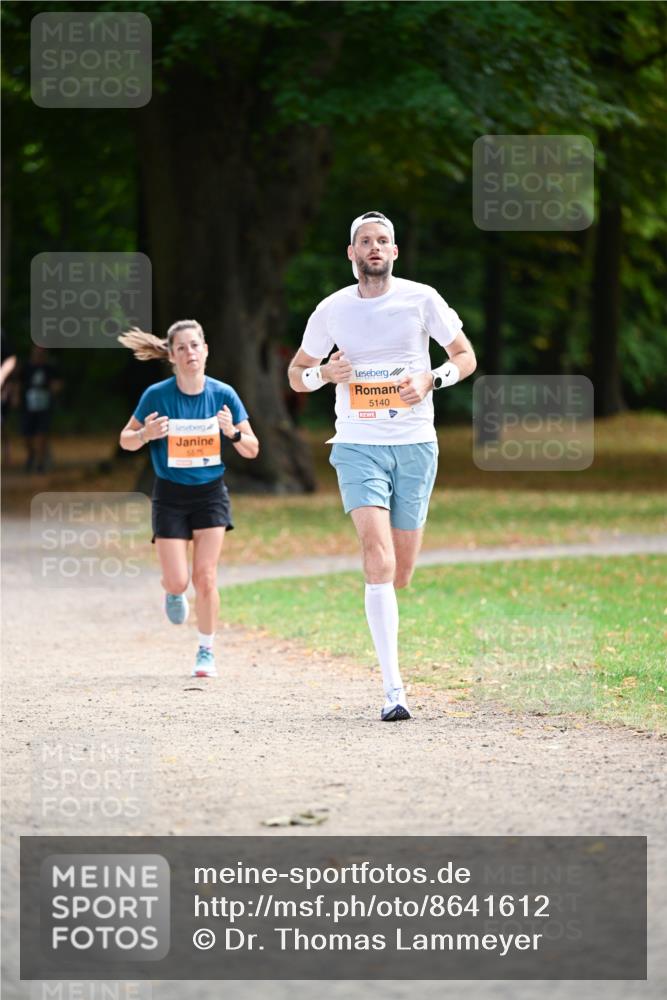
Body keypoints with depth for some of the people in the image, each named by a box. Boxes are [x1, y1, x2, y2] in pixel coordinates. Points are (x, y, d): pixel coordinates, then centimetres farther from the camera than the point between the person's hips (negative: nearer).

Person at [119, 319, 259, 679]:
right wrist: (147, 434, -21)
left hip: (210, 493, 0)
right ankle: (173, 593, 33)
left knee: (205, 576, -8)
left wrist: (232, 432, -22)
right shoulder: (157, 395, -11)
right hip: (170, 496, 0)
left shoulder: (223, 394, -8)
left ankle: (206, 651, 8)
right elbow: (126, 440, 1)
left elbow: (252, 450, -1)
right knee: (177, 581, -6)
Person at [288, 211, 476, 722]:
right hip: (359, 445, -1)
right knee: (378, 556, -19)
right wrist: (325, 373, -9)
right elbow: (297, 373, 14)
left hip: (415, 445, 1)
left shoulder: (421, 299, 1)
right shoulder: (332, 310, 3)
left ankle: (380, 613, 45)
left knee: (400, 573, 5)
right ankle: (393, 689, -23)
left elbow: (466, 357, 7)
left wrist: (431, 379, -13)